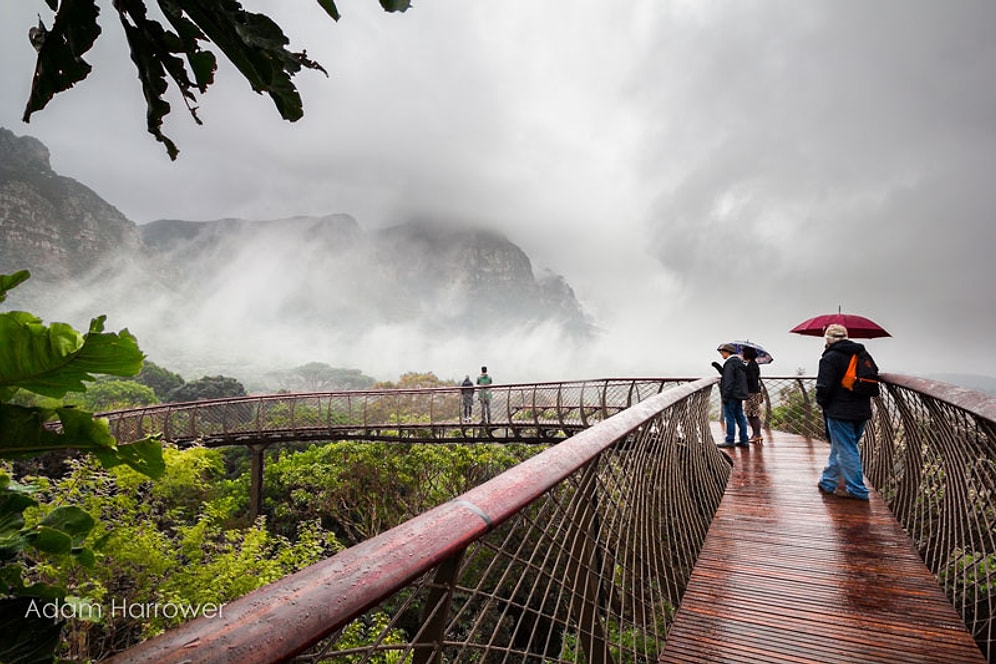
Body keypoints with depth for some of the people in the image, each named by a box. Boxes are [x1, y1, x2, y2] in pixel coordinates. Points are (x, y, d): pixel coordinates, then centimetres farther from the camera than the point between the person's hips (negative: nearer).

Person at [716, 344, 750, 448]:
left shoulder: (730, 363, -14)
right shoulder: (739, 362, 17)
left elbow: (728, 381, -19)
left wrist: (725, 396, -18)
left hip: (732, 395, -10)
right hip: (739, 394, 10)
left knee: (730, 418, -4)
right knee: (740, 417, 11)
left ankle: (729, 441, -1)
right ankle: (744, 440, 14)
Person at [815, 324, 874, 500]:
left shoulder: (830, 358, -14)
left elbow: (824, 387, -17)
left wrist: (821, 401, 2)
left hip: (840, 412, -8)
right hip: (862, 411, 8)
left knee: (846, 450, 0)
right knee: (839, 447, 16)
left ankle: (856, 489, 5)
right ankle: (828, 481, 25)